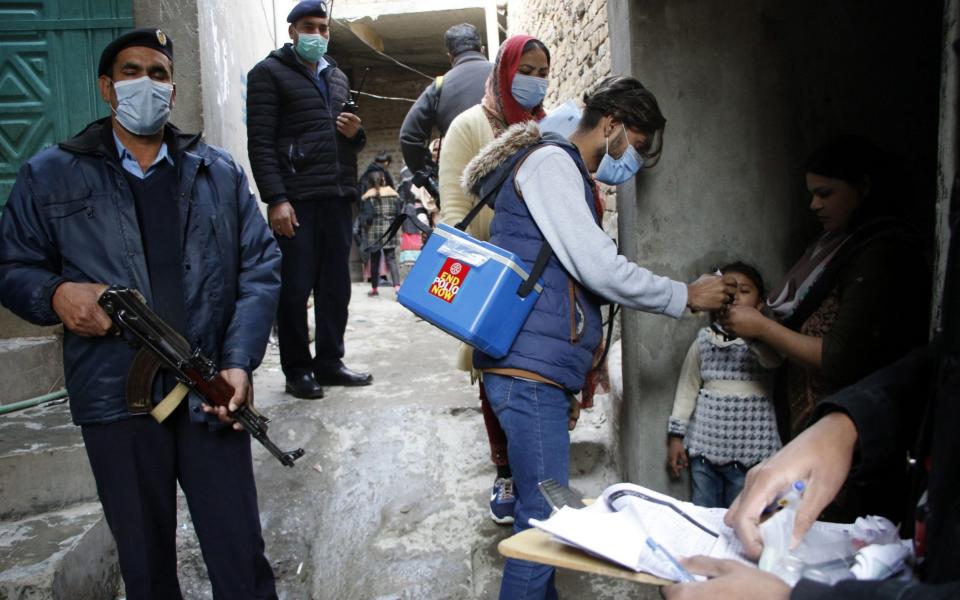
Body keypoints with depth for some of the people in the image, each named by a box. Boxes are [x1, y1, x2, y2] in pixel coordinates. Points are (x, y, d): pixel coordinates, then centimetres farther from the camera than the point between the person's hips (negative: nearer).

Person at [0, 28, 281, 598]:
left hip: (211, 393, 0)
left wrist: (240, 362, -10)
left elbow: (261, 266, 3)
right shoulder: (49, 176, 7)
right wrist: (56, 293, -12)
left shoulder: (219, 171, 9)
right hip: (116, 399, 0)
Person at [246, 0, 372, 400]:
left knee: (336, 286, 8)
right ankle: (297, 370, 9)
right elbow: (260, 143, -7)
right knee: (295, 288, -2)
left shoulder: (338, 77, 22)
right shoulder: (270, 73, 3)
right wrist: (276, 199, -17)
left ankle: (329, 363, 18)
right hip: (296, 199, -6)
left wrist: (355, 134, 4)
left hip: (338, 197, 6)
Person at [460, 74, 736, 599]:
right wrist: (686, 296, -4)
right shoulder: (550, 161, -6)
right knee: (545, 520, -8)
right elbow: (600, 269, -15)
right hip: (528, 370, -10)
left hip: (542, 372, 10)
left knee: (539, 514, 13)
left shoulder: (572, 179, 24)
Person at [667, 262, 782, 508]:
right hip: (704, 449, 3)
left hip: (750, 452, -3)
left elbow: (772, 359, -23)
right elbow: (687, 388, 11)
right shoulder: (704, 338, 8)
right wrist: (675, 436, 9)